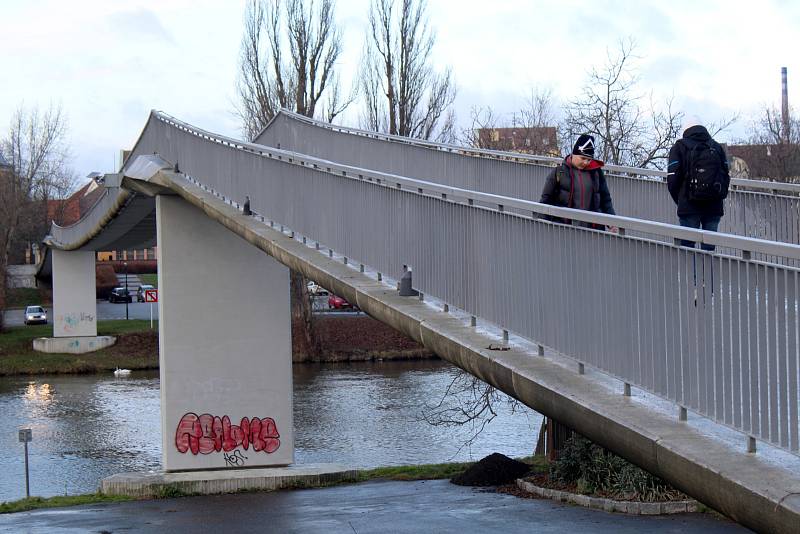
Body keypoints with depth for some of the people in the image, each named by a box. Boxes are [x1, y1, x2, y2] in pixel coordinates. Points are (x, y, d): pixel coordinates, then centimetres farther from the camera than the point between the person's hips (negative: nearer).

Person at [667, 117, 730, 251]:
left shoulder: (679, 147, 1)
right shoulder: (717, 147, 12)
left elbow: (672, 178, -5)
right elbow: (727, 176, 10)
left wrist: (679, 200, 8)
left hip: (689, 208, -3)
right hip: (714, 208, 3)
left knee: (687, 246, -1)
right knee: (709, 247, 5)